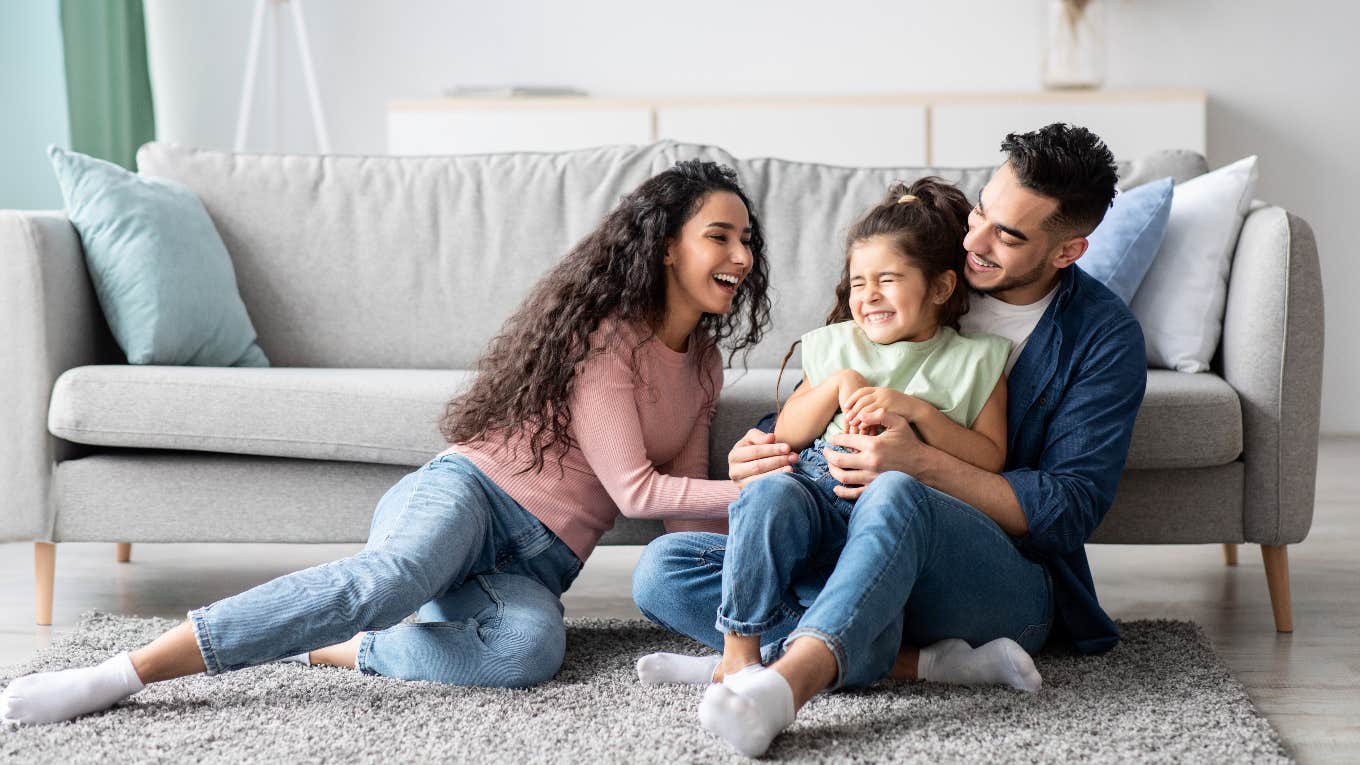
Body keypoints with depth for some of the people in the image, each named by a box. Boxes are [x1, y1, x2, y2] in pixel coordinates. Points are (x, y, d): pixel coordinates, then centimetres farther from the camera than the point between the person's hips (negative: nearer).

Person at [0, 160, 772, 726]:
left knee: (531, 645, -35)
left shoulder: (704, 364, 20)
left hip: (536, 565, 5)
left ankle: (328, 646, -22)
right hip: (468, 492, -5)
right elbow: (633, 489, -9)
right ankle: (118, 674, -41)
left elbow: (682, 502, 23)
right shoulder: (601, 333, -5)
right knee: (396, 576, -42)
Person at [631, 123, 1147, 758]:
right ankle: (915, 661, -29)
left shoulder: (1104, 336, -3)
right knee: (662, 568, -18)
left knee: (894, 496, -39)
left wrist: (921, 463, -23)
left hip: (1011, 586, -5)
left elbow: (1071, 510, -10)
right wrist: (761, 447, -7)